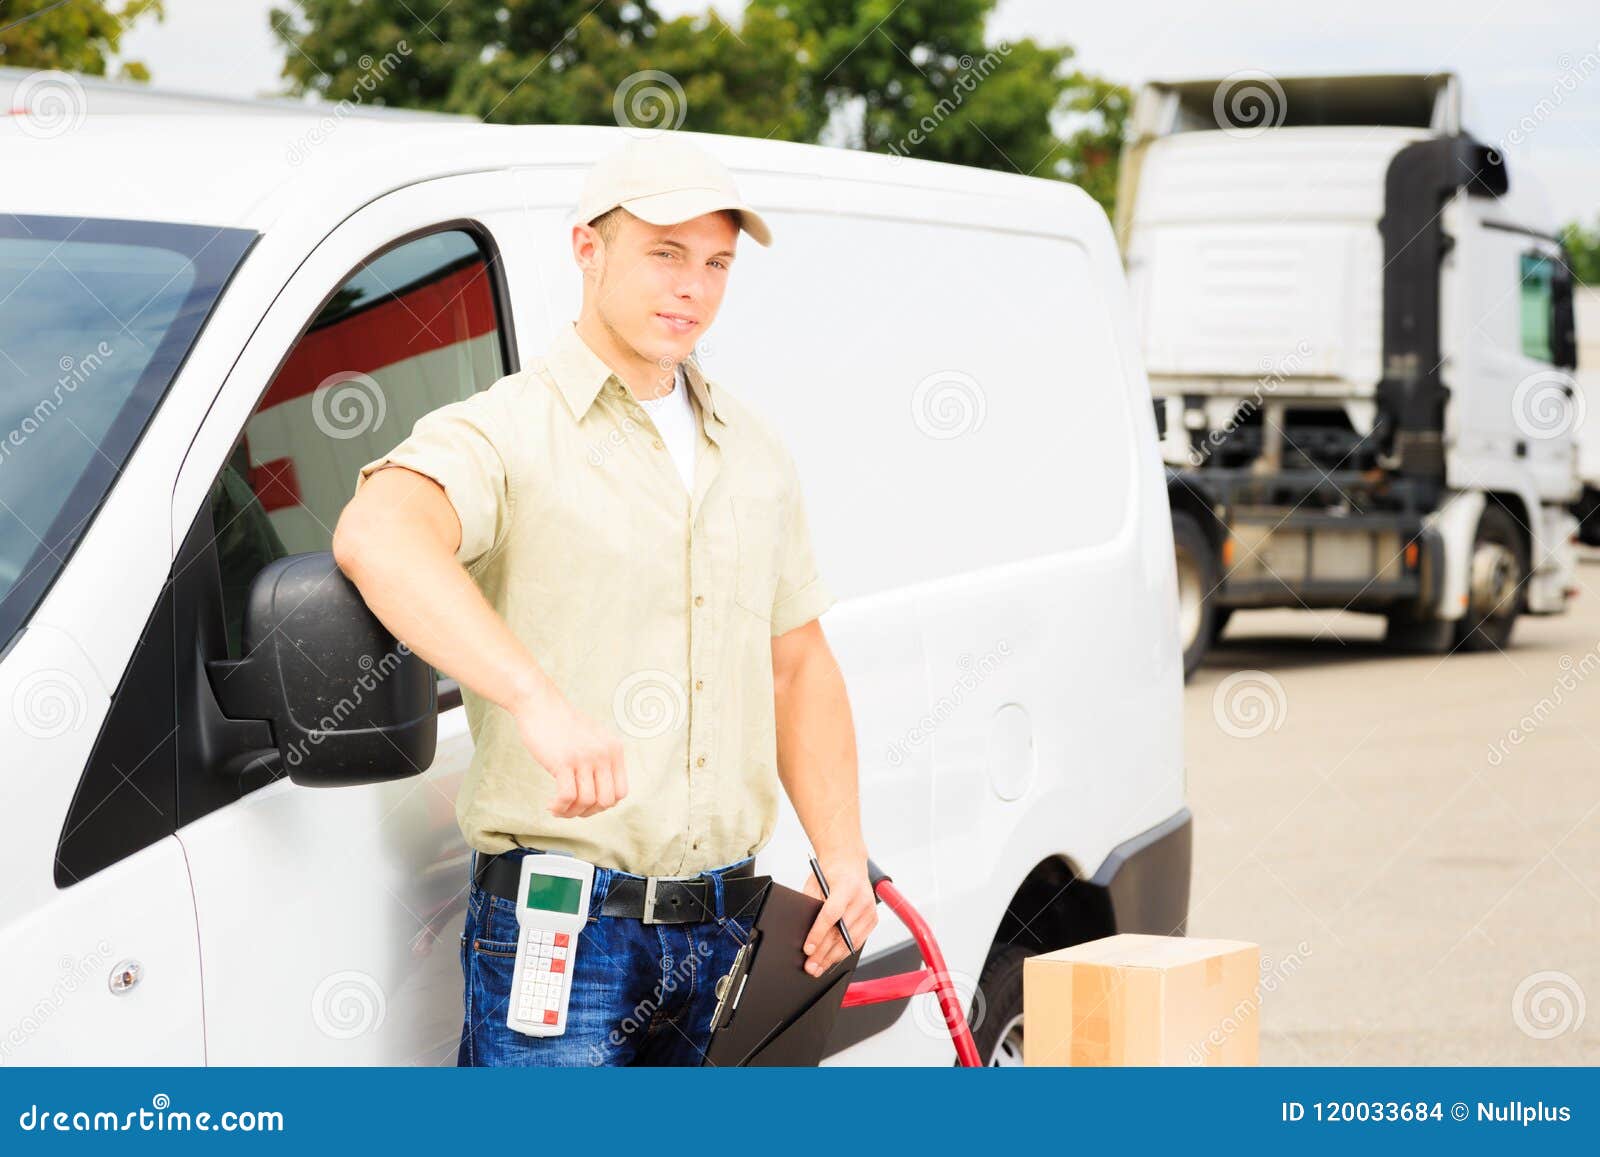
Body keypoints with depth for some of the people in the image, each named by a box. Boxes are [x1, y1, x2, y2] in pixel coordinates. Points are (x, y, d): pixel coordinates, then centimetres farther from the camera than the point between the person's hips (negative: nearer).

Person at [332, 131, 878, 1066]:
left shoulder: (753, 453, 15)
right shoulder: (507, 433, -8)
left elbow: (800, 665, 22)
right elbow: (376, 536, -30)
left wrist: (843, 853, 7)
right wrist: (539, 700, -43)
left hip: (724, 925, 6)